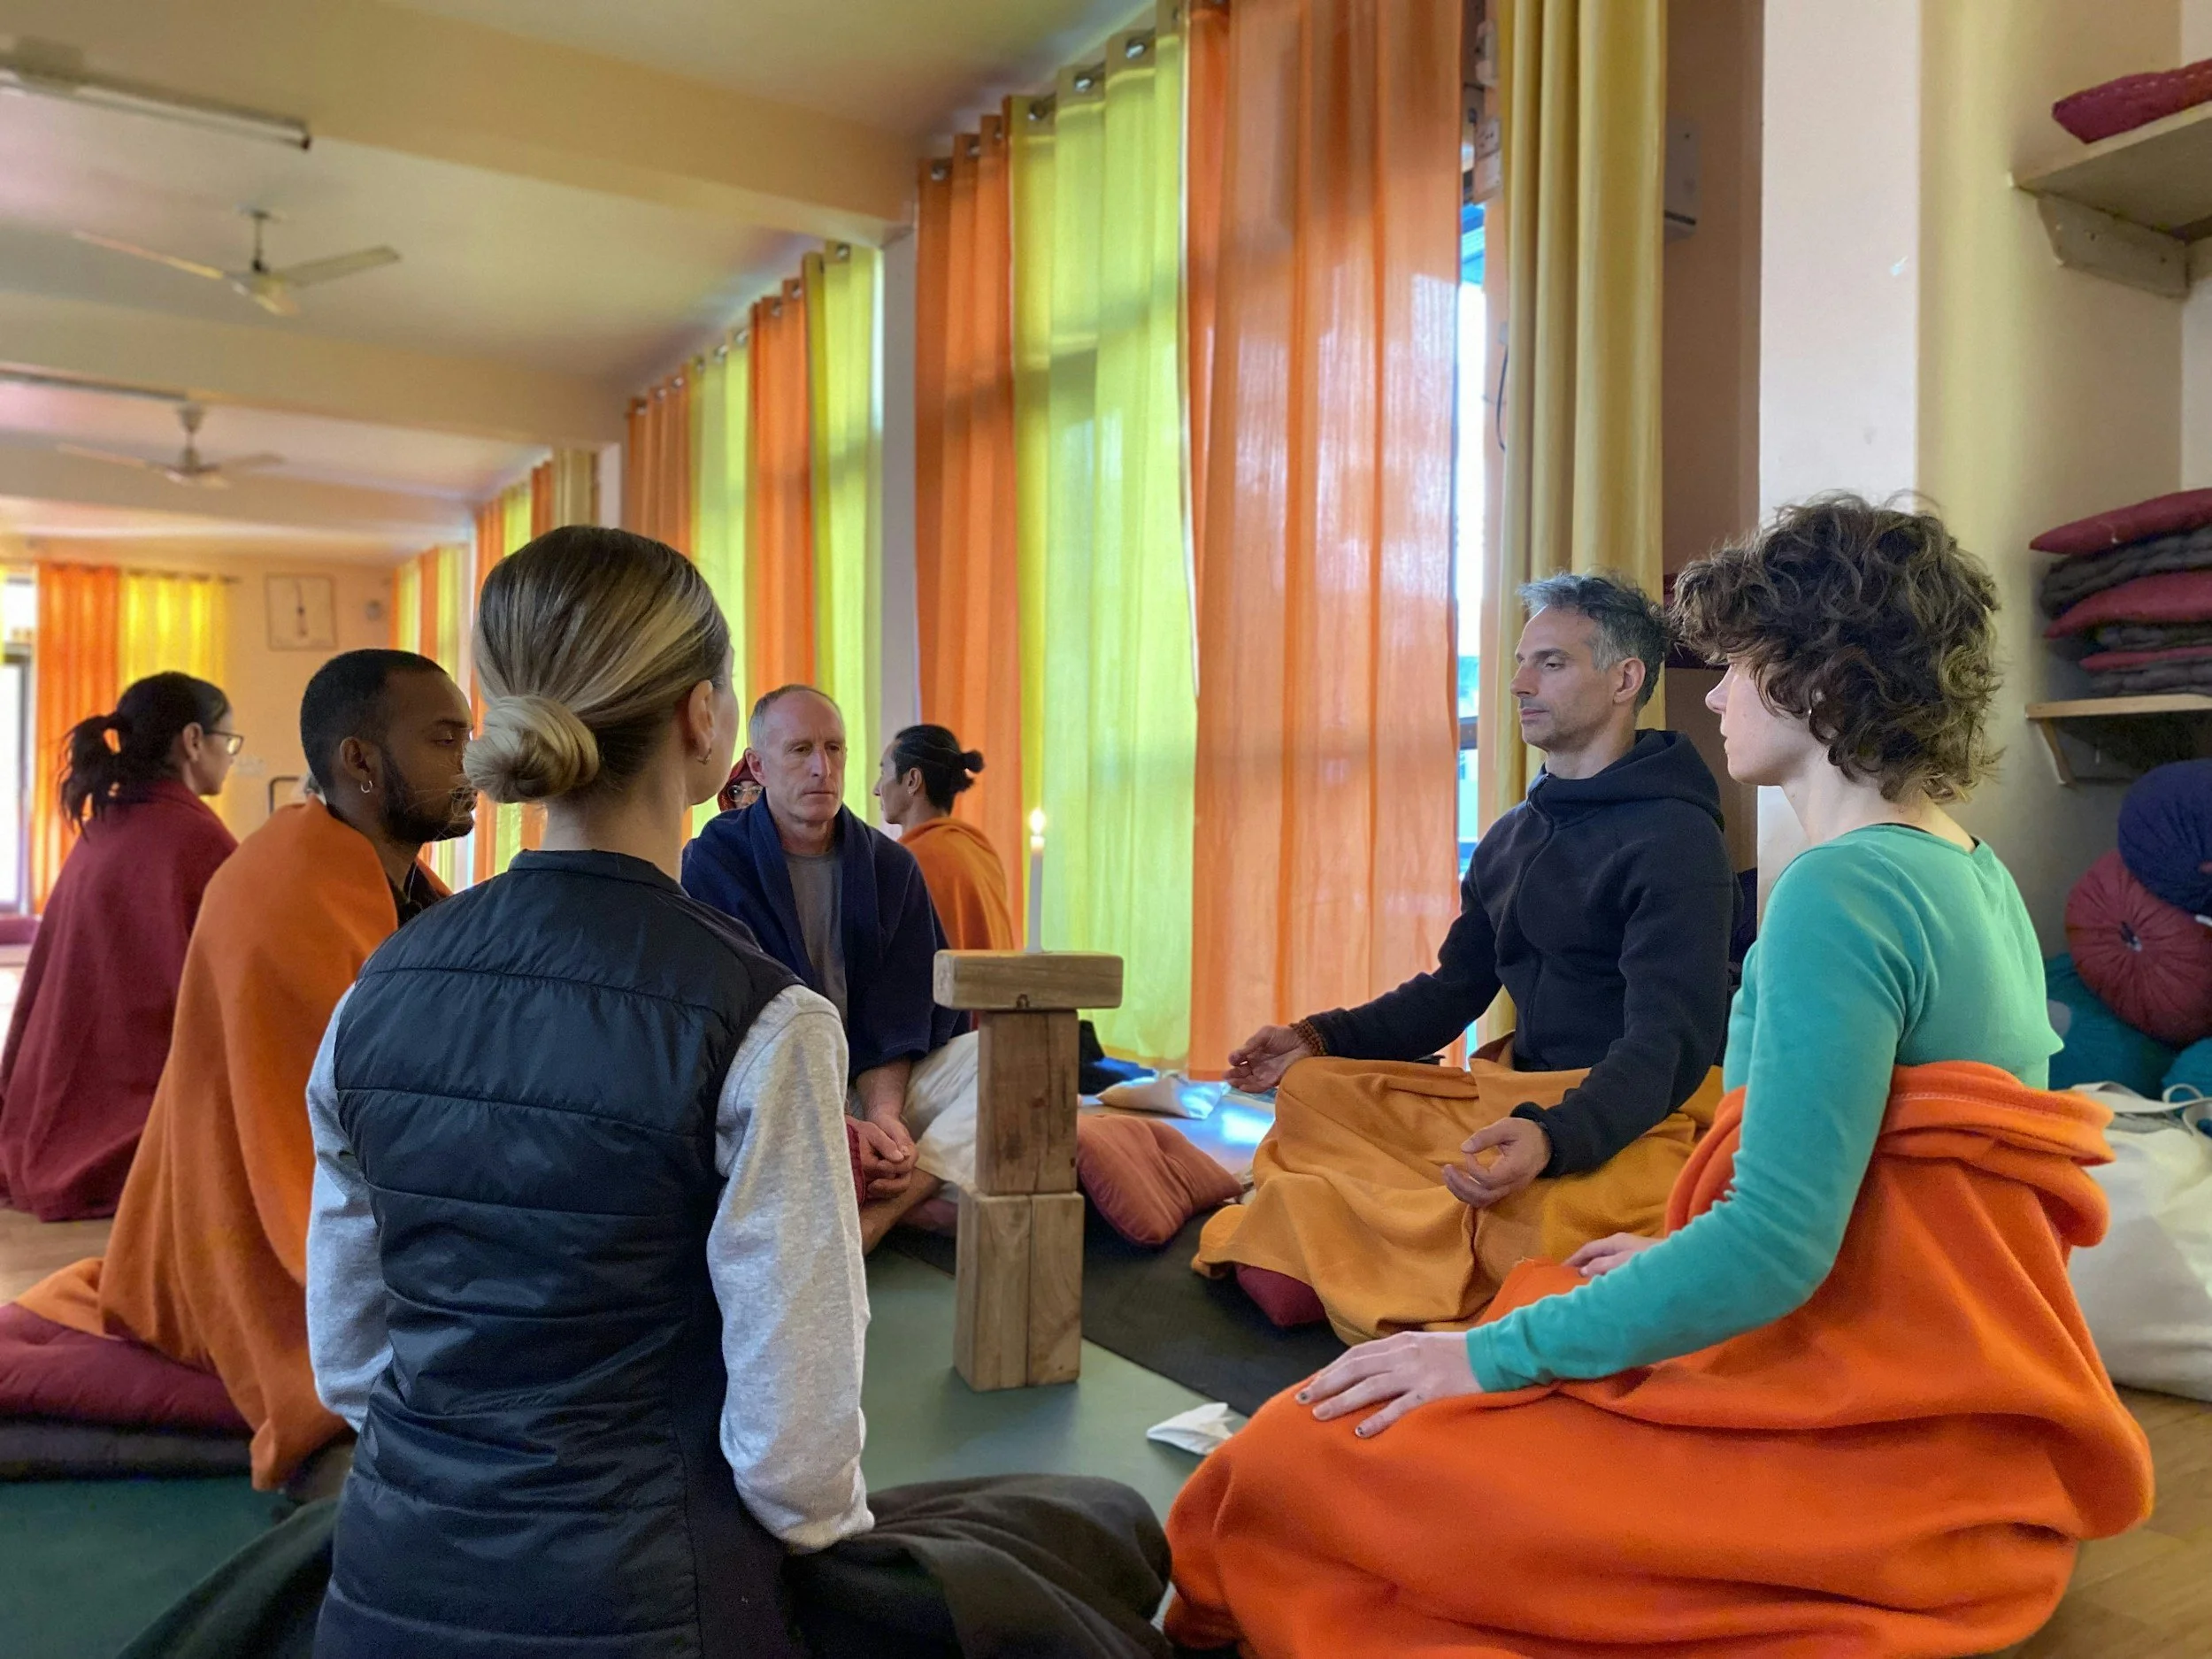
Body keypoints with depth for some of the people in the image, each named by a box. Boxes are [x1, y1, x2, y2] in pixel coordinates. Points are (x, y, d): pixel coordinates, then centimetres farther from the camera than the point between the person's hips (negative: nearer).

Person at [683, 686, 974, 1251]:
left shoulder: (890, 866, 9)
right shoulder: (714, 861, -3)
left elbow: (896, 1015, 1)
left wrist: (883, 1113, -20)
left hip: (873, 1084, 4)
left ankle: (872, 1221, -37)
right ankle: (917, 1199, -28)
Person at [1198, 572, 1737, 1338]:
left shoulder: (1673, 838, -12)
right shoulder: (1513, 837, 15)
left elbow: (1668, 1046, -21)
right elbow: (1450, 992, 18)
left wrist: (1555, 1139, -39)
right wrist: (1320, 1038, 3)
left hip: (1636, 1120, -8)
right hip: (1517, 1093, 8)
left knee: (1537, 1216, -39)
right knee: (1310, 1088, -5)